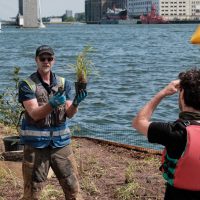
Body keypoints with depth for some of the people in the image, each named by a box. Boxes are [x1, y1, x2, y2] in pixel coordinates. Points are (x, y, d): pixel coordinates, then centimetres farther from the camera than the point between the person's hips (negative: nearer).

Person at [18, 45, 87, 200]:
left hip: (61, 142, 3)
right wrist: (52, 104, -34)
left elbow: (70, 114, 0)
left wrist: (76, 103, -22)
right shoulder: (26, 85, -5)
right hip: (35, 144, -3)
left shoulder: (64, 83, 6)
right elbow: (35, 114, -16)